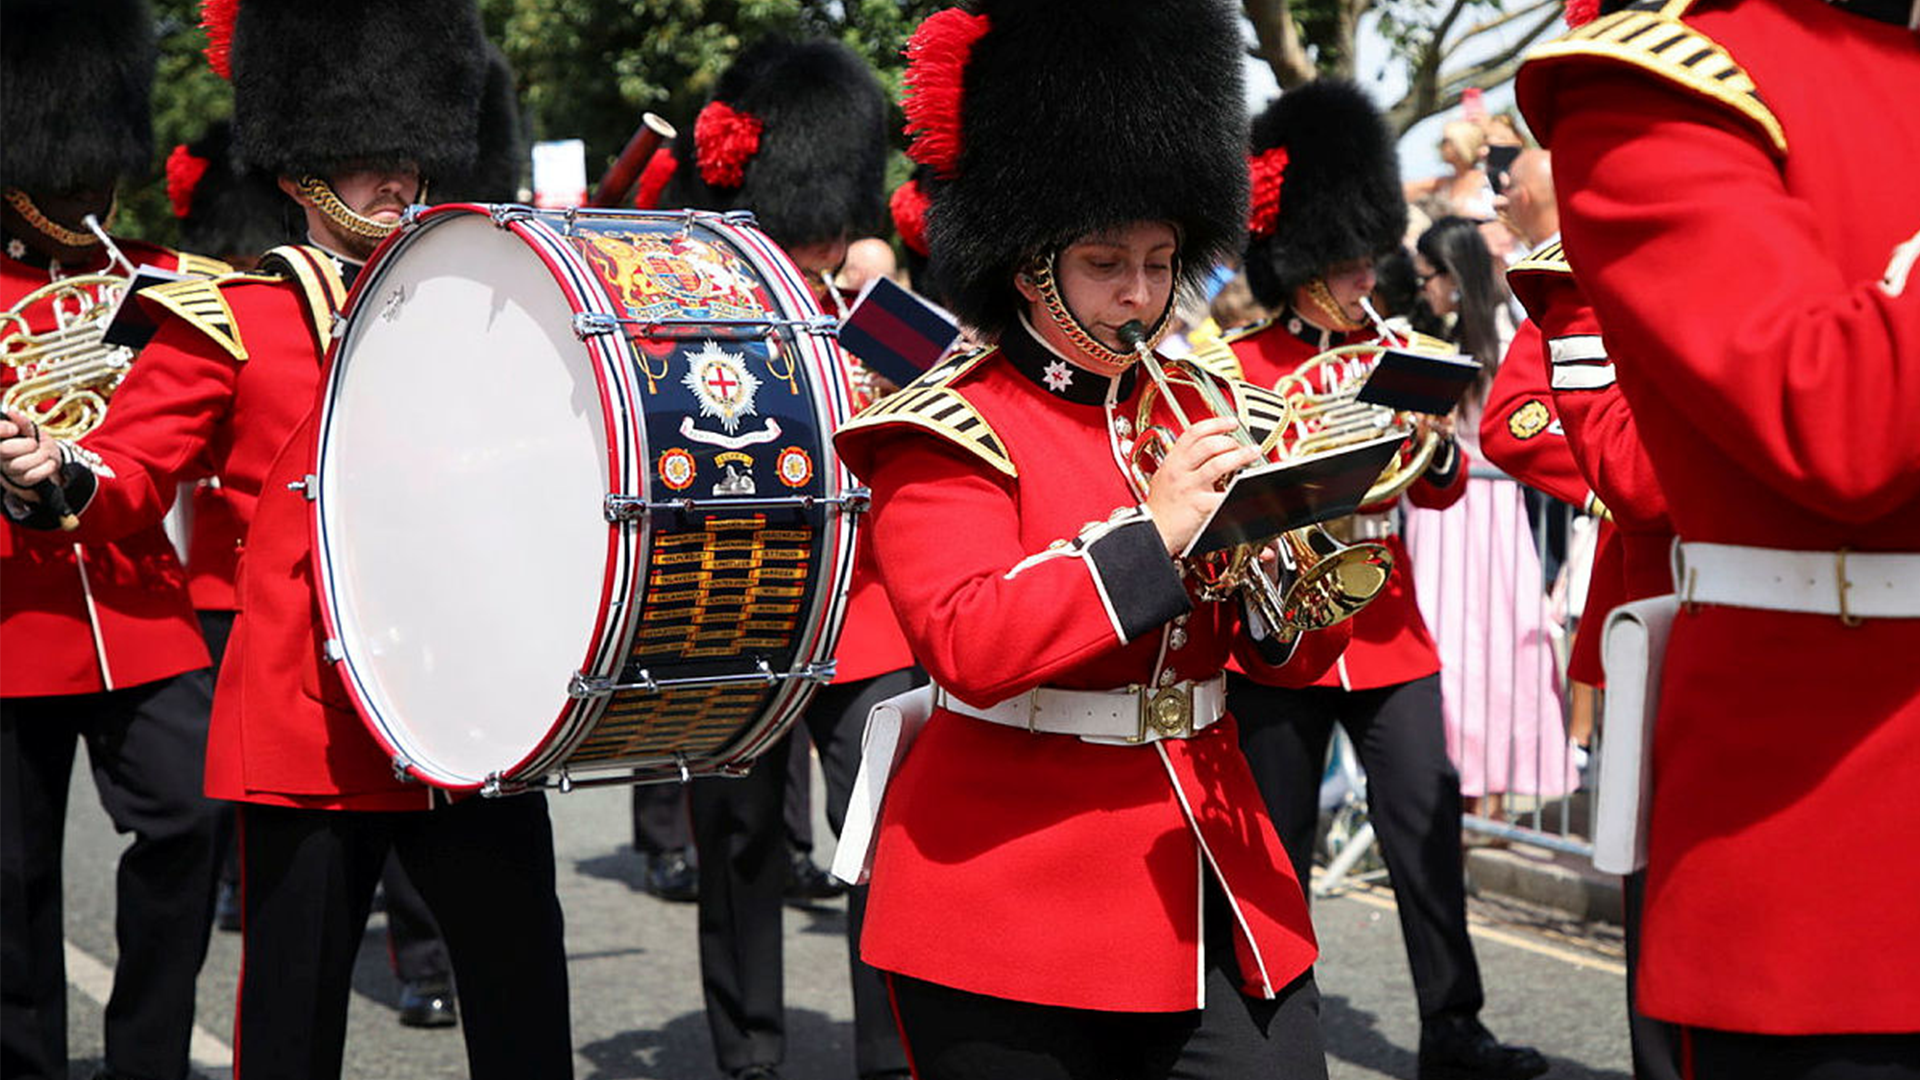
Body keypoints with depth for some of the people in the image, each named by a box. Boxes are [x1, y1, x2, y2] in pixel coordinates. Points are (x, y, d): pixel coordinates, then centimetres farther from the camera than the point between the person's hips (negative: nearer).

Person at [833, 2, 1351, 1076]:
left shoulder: (1198, 412, 12)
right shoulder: (950, 430, -6)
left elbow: (1288, 657, 12)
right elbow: (967, 647, -21)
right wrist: (1152, 537, -26)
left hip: (1210, 892, 5)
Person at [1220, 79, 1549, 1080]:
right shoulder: (1240, 365, 0)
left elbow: (1444, 489, 8)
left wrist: (1435, 448, -15)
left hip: (1388, 631, 3)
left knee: (1425, 824, -1)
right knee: (1279, 844, 4)